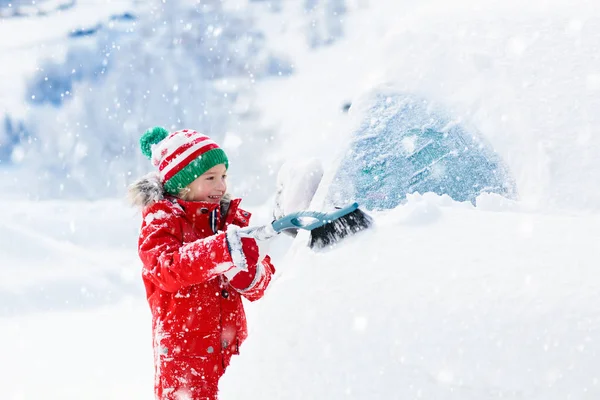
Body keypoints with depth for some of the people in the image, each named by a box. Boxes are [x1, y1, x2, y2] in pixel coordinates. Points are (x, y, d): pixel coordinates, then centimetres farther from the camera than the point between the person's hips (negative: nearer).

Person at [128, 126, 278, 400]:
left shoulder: (233, 219, 11)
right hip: (183, 350, -5)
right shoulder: (161, 220, -4)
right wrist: (224, 248, -33)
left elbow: (258, 287, 6)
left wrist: (248, 272, -19)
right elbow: (165, 269, -24)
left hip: (232, 347, 5)